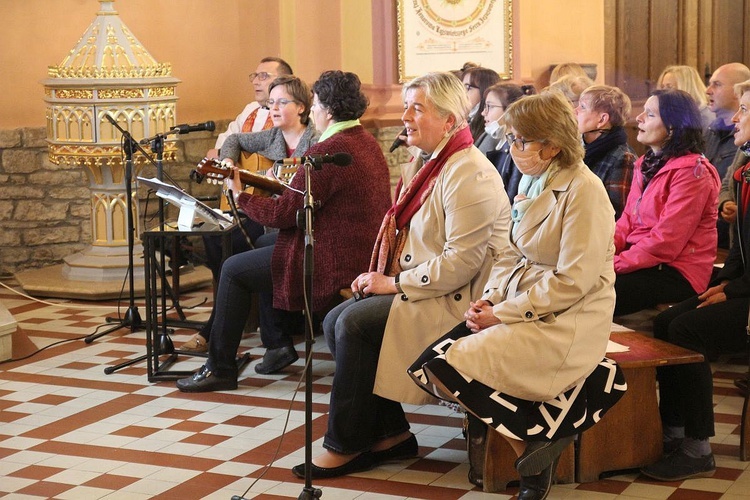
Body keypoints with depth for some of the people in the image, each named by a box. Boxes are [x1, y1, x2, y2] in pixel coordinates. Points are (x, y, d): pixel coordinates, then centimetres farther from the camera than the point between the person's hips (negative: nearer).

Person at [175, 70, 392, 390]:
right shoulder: (367, 142, 9)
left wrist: (240, 197, -6)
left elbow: (283, 214, -20)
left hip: (333, 265, -10)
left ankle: (219, 369, 11)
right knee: (263, 247, 28)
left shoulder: (328, 151, -23)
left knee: (234, 269, 4)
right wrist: (294, 184, 15)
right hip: (363, 253, 10)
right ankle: (277, 344, 28)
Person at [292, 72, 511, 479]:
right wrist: (381, 276, 2)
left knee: (356, 323, -22)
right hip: (417, 286, 10)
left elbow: (462, 262, -24)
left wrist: (395, 283, -18)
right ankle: (391, 433, 2)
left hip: (457, 298, -10)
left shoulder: (469, 174, -18)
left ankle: (346, 446, -7)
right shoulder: (423, 163, 13)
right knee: (335, 321, -5)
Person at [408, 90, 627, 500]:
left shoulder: (583, 191, -15)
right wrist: (491, 298, -1)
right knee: (433, 364, -9)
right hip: (521, 307, 9)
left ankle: (533, 446, 1)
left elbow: (572, 282, -19)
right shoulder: (532, 182, 12)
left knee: (452, 369, -19)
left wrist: (504, 313, -17)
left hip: (567, 322, -9)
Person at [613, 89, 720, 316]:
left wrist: (615, 264, -20)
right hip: (640, 260, 8)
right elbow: (627, 221, 12)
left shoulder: (692, 171, -13)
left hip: (677, 272, -8)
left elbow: (666, 240, -19)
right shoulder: (645, 164, 15)